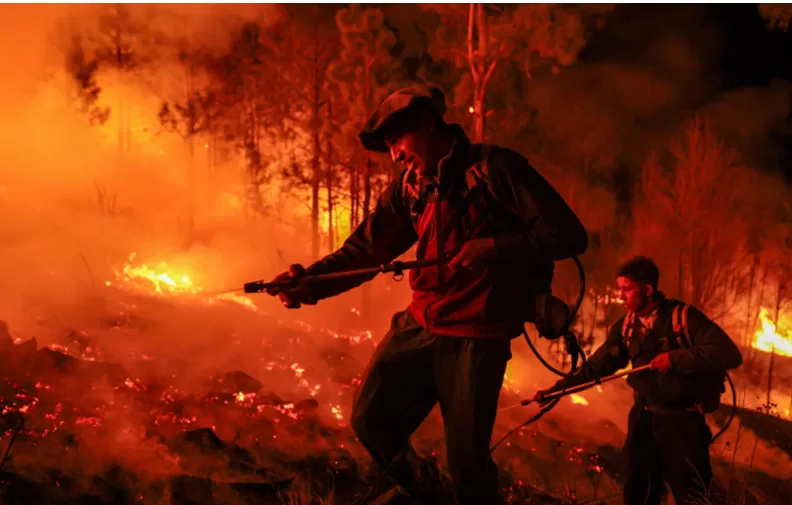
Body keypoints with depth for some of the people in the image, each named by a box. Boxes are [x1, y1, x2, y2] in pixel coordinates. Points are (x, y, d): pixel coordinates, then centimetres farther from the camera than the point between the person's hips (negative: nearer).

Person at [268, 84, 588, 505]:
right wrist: (310, 282, -15)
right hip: (419, 326, 6)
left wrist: (496, 247, -22)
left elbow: (568, 235, -12)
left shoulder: (494, 168, -10)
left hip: (476, 338, -6)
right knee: (371, 420, 9)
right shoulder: (409, 188, 9)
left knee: (467, 461, -3)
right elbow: (365, 248, 2)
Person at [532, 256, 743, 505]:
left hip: (682, 420, -6)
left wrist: (675, 358, -25)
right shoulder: (625, 326, 3)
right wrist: (556, 390, 2)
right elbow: (597, 365, 8)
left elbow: (730, 354, -23)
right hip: (644, 417, 6)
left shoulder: (684, 317, -15)